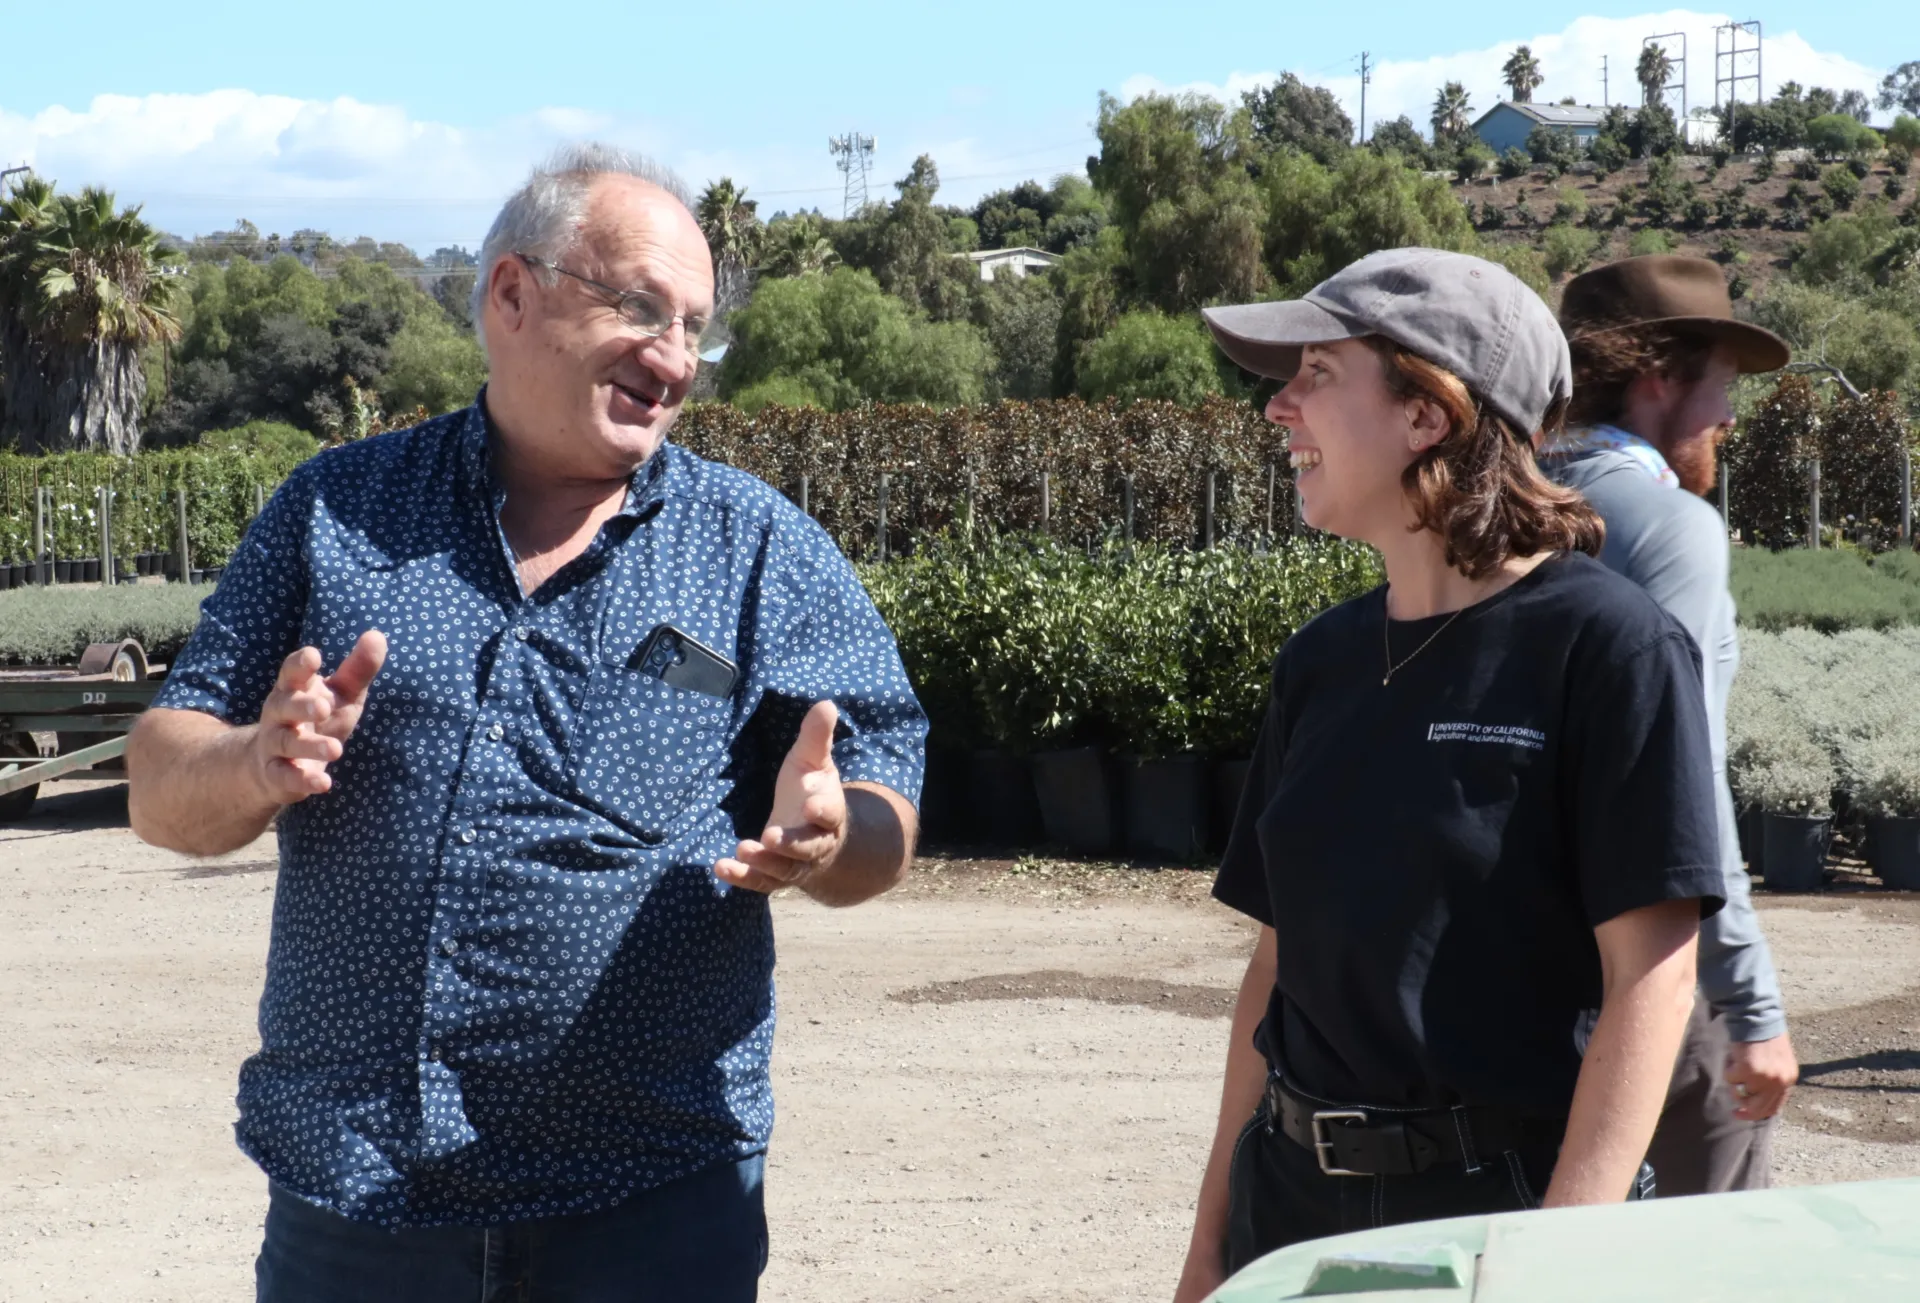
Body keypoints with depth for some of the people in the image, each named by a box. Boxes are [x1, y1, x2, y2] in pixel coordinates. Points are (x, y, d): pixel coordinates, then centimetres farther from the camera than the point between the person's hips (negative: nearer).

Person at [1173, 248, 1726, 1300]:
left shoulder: (1609, 648, -10)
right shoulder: (1322, 661, 7)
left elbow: (1651, 975, -14)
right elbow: (1280, 957, 11)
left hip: (1506, 1204, -5)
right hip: (1296, 1200, 5)